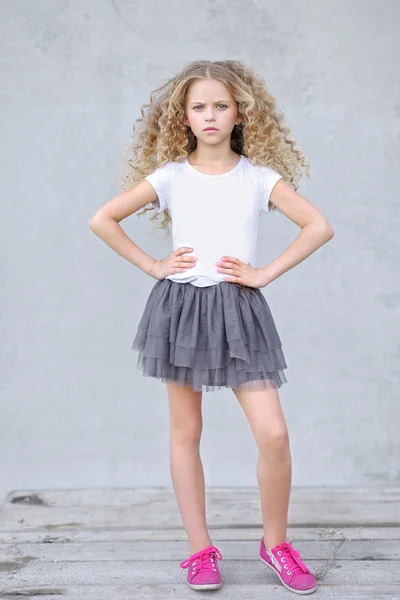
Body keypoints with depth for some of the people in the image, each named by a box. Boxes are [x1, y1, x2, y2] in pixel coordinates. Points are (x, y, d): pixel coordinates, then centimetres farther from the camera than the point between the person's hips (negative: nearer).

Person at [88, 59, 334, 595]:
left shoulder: (259, 177, 3)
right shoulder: (170, 176, 3)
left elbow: (320, 226, -1)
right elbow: (102, 219, 5)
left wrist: (267, 273, -7)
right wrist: (152, 266, -1)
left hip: (238, 308, 0)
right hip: (181, 305, 1)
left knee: (274, 434, -8)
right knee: (185, 432, 7)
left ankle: (276, 543, 16)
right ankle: (200, 550, 21)